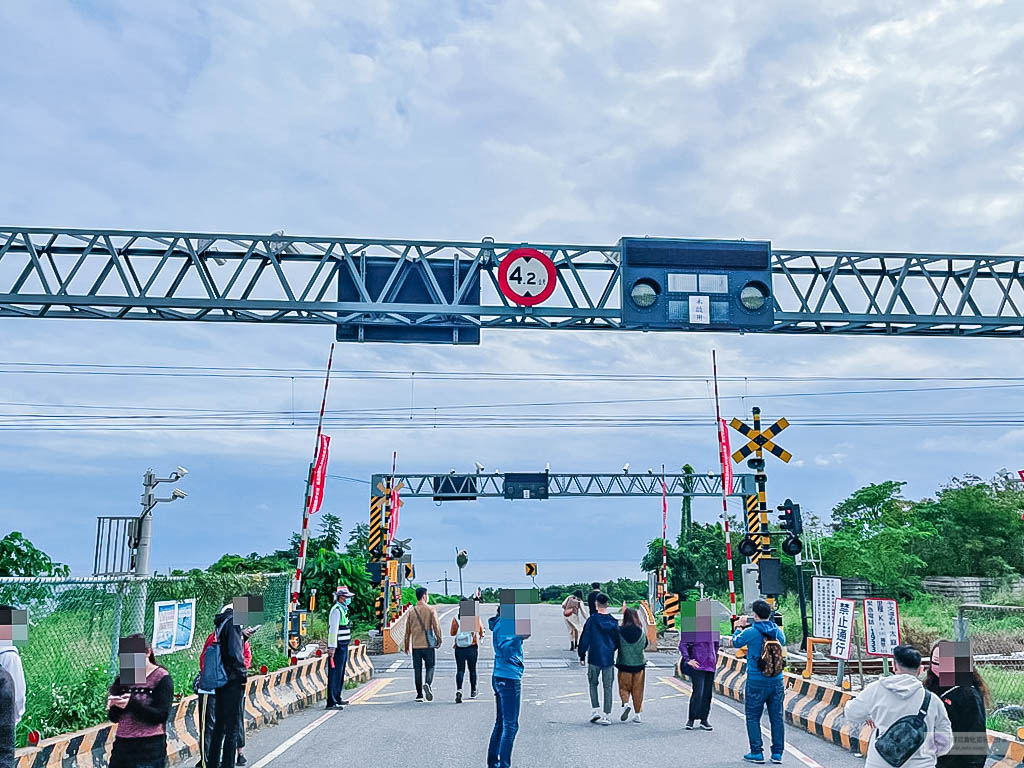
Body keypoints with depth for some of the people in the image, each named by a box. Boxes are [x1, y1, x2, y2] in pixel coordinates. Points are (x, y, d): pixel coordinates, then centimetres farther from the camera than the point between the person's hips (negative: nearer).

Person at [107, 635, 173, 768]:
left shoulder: (162, 677, -4)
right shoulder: (122, 678, 9)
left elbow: (162, 716, -13)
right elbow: (114, 718, 10)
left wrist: (132, 704, -24)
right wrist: (113, 706, -13)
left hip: (149, 747, -4)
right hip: (122, 744, 4)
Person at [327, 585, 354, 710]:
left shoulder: (343, 609, 17)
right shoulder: (336, 610, -15)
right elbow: (333, 630, -21)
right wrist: (332, 647, -25)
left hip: (343, 646, 10)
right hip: (338, 647, -10)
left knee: (340, 674, 17)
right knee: (334, 674, -9)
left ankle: (338, 698, 26)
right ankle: (331, 702, -10)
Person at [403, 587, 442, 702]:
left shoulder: (411, 611, 5)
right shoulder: (431, 609, -4)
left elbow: (407, 630, 7)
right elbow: (436, 626, -9)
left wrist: (407, 645, 15)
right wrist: (439, 640, 2)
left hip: (415, 645, 3)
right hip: (428, 644, -2)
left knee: (417, 669, 8)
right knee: (430, 667, 7)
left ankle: (419, 695, 9)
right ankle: (427, 684, -20)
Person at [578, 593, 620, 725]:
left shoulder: (592, 620, -9)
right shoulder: (613, 621, 1)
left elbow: (585, 638, -5)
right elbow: (617, 641, 8)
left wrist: (582, 655, 4)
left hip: (594, 658, -2)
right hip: (609, 659, 2)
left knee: (593, 684, 15)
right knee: (608, 687, 7)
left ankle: (596, 710, 5)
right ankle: (606, 715, 5)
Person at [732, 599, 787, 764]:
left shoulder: (750, 632, -13)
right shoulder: (778, 631, -1)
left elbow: (735, 642, 4)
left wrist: (740, 626, 20)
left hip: (756, 682, -4)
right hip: (777, 682, 4)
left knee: (753, 717, 7)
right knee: (777, 717, 10)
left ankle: (757, 753, 6)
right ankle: (777, 753, 13)